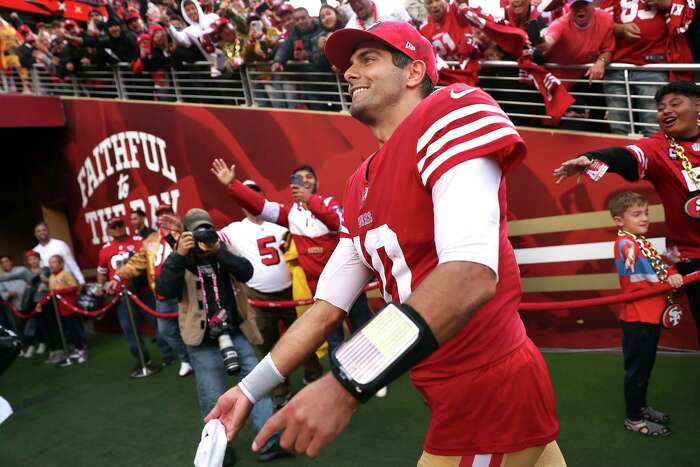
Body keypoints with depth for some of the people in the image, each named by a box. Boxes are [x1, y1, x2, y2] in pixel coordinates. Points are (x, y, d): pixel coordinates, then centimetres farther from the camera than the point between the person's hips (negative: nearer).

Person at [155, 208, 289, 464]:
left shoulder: (223, 253, 5)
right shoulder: (178, 260, -1)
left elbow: (247, 273, -11)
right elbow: (164, 291, -18)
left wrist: (219, 251, -20)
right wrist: (179, 255, -26)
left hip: (236, 332, 3)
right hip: (203, 340, -3)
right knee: (213, 397, 4)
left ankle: (269, 443, 11)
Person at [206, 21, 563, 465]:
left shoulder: (452, 107, -15)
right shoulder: (358, 187, 11)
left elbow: (470, 276, -29)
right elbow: (327, 308, 15)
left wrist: (344, 385, -31)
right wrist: (250, 389, 15)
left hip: (491, 393, -7)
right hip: (456, 397, 7)